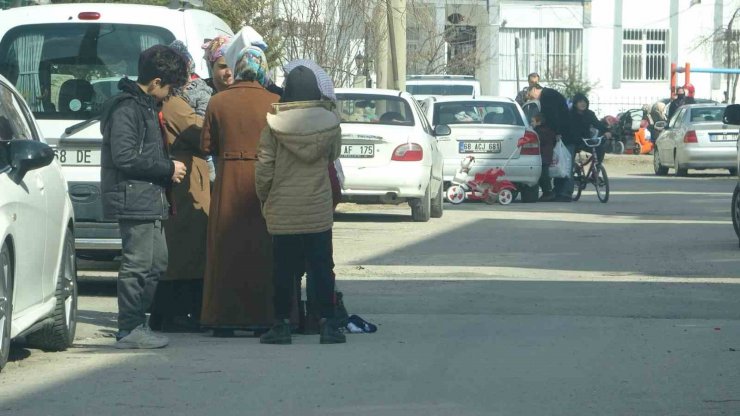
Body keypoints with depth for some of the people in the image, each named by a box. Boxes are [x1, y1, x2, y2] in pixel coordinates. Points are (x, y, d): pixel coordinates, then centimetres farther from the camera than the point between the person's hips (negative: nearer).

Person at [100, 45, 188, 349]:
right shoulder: (126, 108, -13)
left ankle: (135, 323, 19)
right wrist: (168, 168, -13)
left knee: (157, 261, 13)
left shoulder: (145, 106, 19)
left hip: (149, 199, 10)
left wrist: (168, 169, 11)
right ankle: (130, 329, -3)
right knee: (138, 264, -8)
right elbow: (124, 157, -20)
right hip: (134, 198, -10)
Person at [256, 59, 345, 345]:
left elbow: (264, 169, -5)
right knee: (321, 266, 6)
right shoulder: (329, 121, -4)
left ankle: (282, 324, 9)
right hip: (318, 209, 1)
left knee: (284, 268, 7)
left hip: (282, 211, -1)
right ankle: (327, 323, 3)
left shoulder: (274, 125, -8)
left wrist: (264, 198, 10)